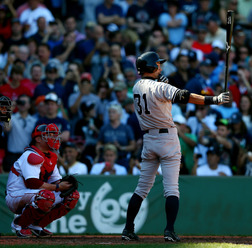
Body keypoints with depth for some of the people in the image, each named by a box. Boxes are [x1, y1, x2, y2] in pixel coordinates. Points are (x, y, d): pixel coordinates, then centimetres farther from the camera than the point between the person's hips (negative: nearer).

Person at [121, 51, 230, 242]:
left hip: (149, 139, 7)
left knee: (142, 187, 13)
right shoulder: (159, 87, -16)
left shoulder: (137, 87, 6)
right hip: (167, 139, -7)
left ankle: (128, 230, 12)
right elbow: (183, 96, -30)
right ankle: (170, 231, -15)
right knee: (171, 188, -6)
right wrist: (214, 100, -37)